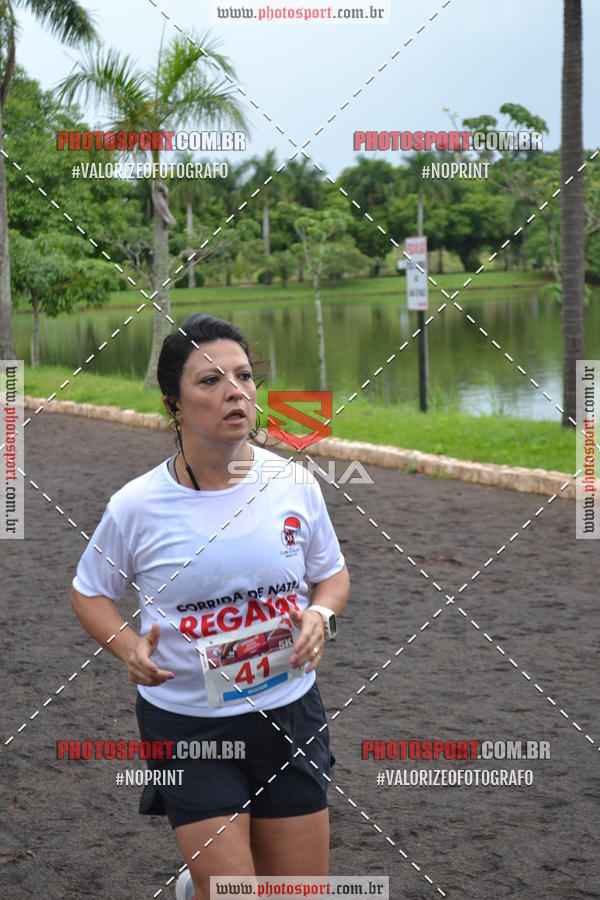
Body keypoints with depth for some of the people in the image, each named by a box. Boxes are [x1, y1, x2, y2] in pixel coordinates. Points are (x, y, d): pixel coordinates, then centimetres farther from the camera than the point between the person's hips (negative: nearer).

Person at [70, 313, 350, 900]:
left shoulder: (294, 484, -6)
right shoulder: (136, 507, -11)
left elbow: (332, 574, 10)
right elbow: (89, 593, 5)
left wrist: (320, 614, -12)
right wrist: (127, 647, -14)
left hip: (289, 713, 3)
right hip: (187, 726, -3)